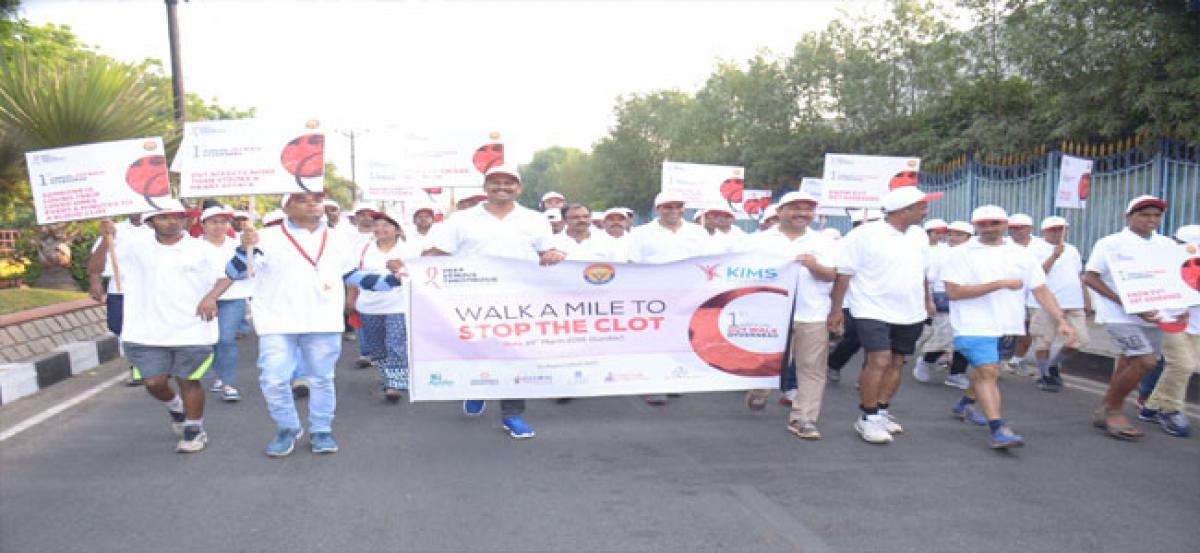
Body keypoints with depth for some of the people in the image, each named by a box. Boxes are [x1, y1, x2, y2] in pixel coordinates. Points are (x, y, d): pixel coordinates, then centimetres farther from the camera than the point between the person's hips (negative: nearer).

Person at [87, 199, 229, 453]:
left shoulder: (200, 249, -1)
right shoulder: (134, 245, 1)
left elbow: (224, 277, 4)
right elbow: (94, 268, 2)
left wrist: (211, 297, -17)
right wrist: (106, 240, -15)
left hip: (192, 330, -2)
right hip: (147, 332, 2)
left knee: (188, 381, 4)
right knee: (154, 382, 4)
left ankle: (195, 430, 23)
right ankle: (175, 408, 37)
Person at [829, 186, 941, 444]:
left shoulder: (918, 235, 7)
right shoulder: (865, 235, -14)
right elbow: (843, 273, -11)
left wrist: (927, 300, 22)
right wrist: (836, 309, -11)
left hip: (909, 314, 7)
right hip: (874, 311, -7)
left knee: (896, 363, 10)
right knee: (879, 360, -16)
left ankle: (881, 411, 24)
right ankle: (867, 418, -4)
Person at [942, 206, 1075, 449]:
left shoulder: (1022, 255, 8)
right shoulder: (961, 254, -3)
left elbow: (1041, 291, 7)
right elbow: (953, 291, -14)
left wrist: (1060, 321, -4)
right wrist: (999, 284, -15)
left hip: (1008, 327, 5)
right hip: (975, 326, -5)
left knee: (985, 370, 18)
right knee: (987, 372, -16)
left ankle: (965, 404, 43)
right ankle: (998, 429, -18)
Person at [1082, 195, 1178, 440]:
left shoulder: (1168, 245, 11)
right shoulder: (1111, 243, -4)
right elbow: (1090, 277, -10)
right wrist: (1126, 303, -18)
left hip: (1152, 316, 6)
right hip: (1121, 316, -6)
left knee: (1129, 364, 10)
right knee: (1145, 361, -16)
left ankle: (1104, 412, 25)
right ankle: (1112, 410, 1)